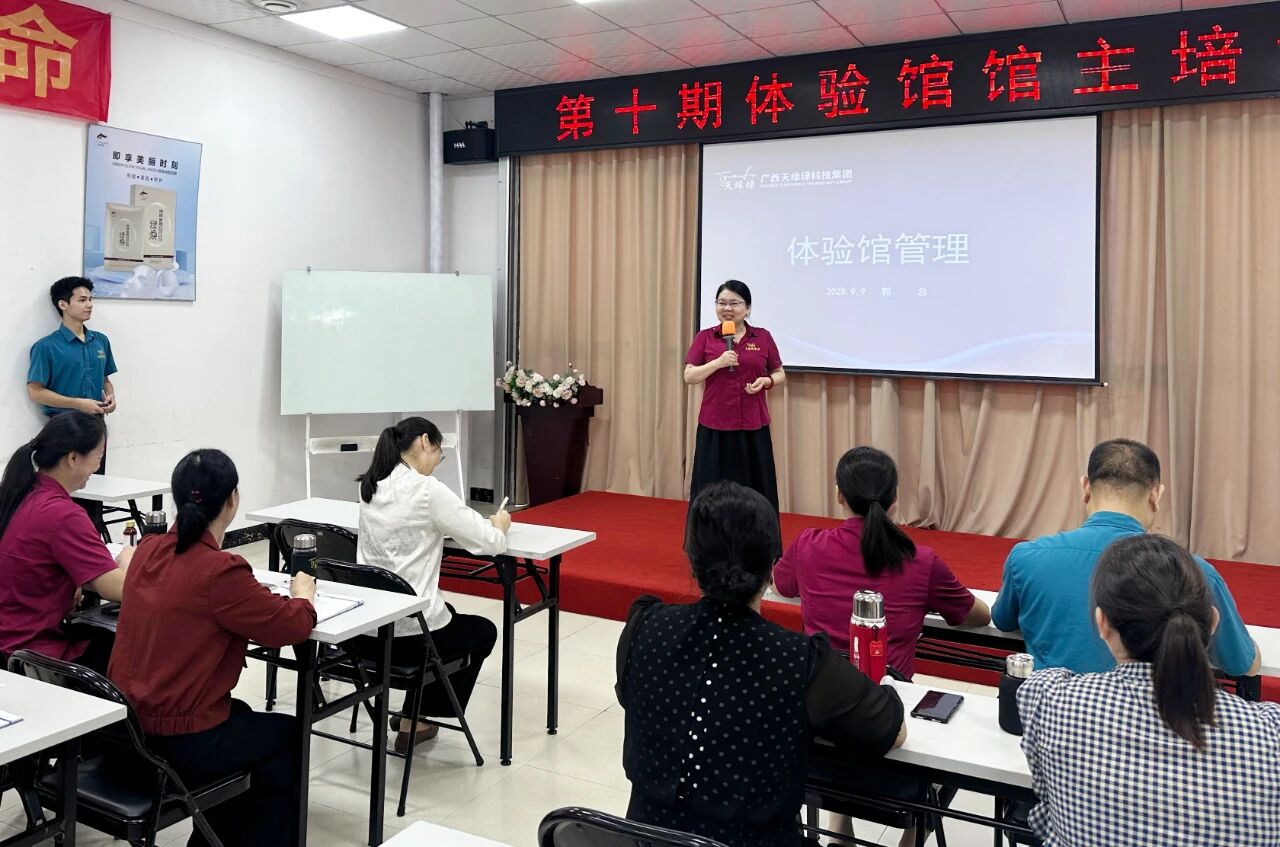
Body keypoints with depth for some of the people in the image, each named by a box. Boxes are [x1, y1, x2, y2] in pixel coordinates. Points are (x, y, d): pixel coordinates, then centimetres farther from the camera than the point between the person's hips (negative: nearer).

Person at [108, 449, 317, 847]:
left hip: (125, 727, 8)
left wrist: (249, 590, 9)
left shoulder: (147, 550, -2)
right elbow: (291, 627, -15)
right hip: (178, 742, -7)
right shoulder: (220, 570, -25)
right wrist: (303, 595, 4)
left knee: (242, 715, 32)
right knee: (289, 736, 18)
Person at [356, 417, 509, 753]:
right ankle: (414, 721, 22)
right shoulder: (428, 490, -17)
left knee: (445, 612, 34)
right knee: (484, 632, 23)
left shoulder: (371, 487, 6)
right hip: (406, 632, -7)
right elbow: (490, 543, -11)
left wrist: (485, 523, 16)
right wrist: (500, 524, 11)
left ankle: (411, 716, 35)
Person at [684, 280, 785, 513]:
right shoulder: (704, 338, 3)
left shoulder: (763, 337, 6)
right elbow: (689, 377, -1)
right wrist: (718, 362, -15)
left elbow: (780, 374, 14)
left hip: (753, 427, 1)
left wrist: (766, 381, -7)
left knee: (755, 494, 3)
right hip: (715, 427, -1)